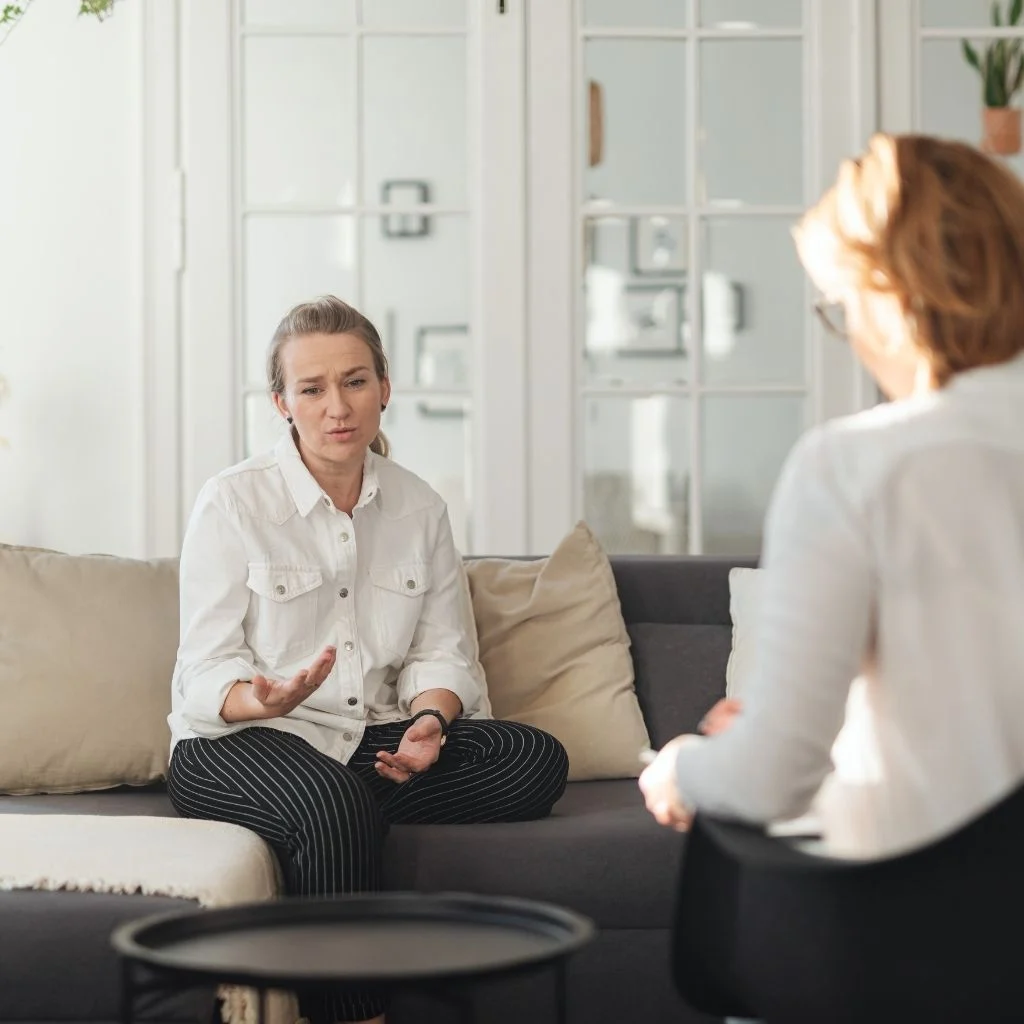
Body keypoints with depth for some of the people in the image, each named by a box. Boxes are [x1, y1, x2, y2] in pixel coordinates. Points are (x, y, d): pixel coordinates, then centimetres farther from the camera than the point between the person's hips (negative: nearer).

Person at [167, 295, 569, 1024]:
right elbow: (206, 670, -8)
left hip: (372, 740, 5)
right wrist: (265, 700, -31)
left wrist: (429, 721, -16)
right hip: (236, 743, -5)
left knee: (537, 761, -20)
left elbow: (443, 652, 7)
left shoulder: (419, 507, 8)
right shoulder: (231, 503, -6)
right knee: (336, 802, -39)